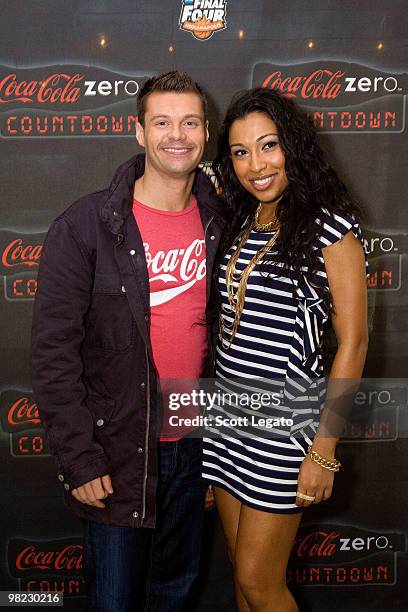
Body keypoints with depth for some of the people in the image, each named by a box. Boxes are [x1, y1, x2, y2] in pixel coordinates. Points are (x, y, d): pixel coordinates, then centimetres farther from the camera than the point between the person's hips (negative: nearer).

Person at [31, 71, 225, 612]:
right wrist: (79, 459, -15)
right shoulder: (86, 226, -13)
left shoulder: (218, 223, 1)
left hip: (192, 444, 4)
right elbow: (54, 349, -14)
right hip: (117, 450, -4)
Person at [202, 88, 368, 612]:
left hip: (287, 420, -6)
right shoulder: (239, 223, 7)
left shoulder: (329, 226, -12)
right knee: (241, 566, 17)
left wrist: (324, 448, -15)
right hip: (229, 412, 6)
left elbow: (352, 341, -13)